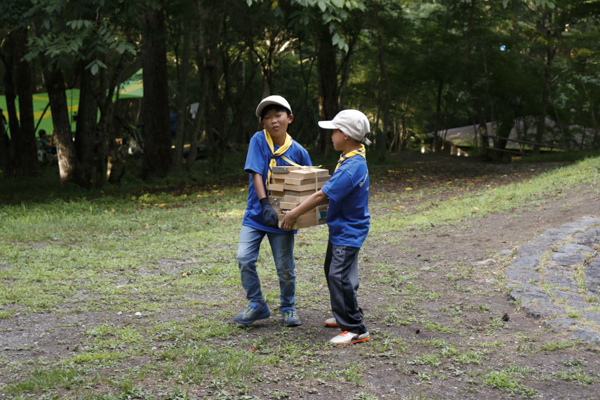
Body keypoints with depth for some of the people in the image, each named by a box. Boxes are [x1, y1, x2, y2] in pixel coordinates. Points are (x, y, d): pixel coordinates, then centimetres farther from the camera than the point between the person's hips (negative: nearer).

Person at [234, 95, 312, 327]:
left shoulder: (298, 151, -3)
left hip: (282, 216, 0)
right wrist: (265, 204, -26)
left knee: (285, 268, 5)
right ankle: (257, 305, 10)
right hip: (256, 213, 0)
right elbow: (256, 174, -15)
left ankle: (288, 308, 28)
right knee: (244, 259, -9)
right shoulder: (259, 141, -7)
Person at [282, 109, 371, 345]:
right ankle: (344, 316, 35)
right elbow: (334, 192, 20)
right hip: (340, 228, 11)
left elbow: (322, 195, -25)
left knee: (339, 277, -11)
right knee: (332, 271, 20)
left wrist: (294, 214, -18)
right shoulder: (352, 160, 7)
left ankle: (356, 330, -3)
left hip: (348, 232, -11)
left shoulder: (351, 167, -26)